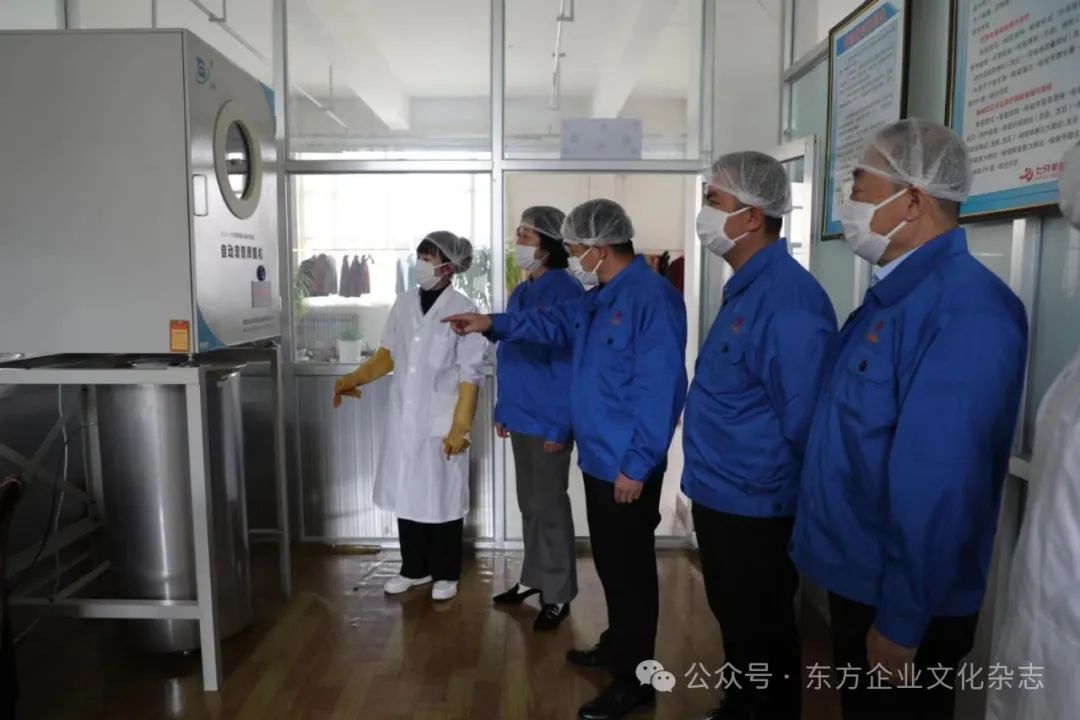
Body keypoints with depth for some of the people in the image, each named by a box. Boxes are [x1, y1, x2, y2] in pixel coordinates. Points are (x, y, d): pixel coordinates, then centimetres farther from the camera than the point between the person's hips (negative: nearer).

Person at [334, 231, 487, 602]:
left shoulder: (462, 309, -10)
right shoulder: (403, 304, 5)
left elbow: (470, 375, -10)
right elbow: (388, 355, 16)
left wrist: (460, 427, -13)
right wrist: (354, 379, 3)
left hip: (440, 422, -5)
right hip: (403, 419, 5)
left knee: (442, 496, 7)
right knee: (406, 493, 13)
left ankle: (445, 574, 25)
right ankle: (415, 568, 30)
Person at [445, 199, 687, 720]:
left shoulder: (652, 297, -21)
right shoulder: (601, 298, 12)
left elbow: (660, 390, -25)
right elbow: (555, 323, 24)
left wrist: (637, 465, -23)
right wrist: (493, 325, 16)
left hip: (627, 466, -10)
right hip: (599, 458, 10)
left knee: (630, 570, 4)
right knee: (610, 563, 22)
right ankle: (617, 646, 41)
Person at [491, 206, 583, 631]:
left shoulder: (565, 292, -15)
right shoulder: (520, 293, 12)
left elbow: (567, 362, -18)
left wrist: (559, 424, -20)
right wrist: (503, 410, 16)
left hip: (548, 421, -8)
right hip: (521, 417, 8)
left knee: (550, 507, 2)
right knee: (530, 504, 17)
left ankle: (558, 594, 16)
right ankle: (534, 578, 32)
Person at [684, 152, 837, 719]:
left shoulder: (786, 298, -23)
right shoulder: (745, 288, 8)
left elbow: (803, 417, -24)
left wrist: (785, 491, -12)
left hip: (755, 508, -9)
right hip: (718, 496, 9)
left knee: (761, 638, 11)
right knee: (735, 625, 25)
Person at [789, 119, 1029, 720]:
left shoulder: (962, 308, -24)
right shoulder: (897, 294, 8)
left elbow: (938, 486, -27)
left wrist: (901, 624, -21)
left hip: (900, 602, -9)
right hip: (859, 577, 9)